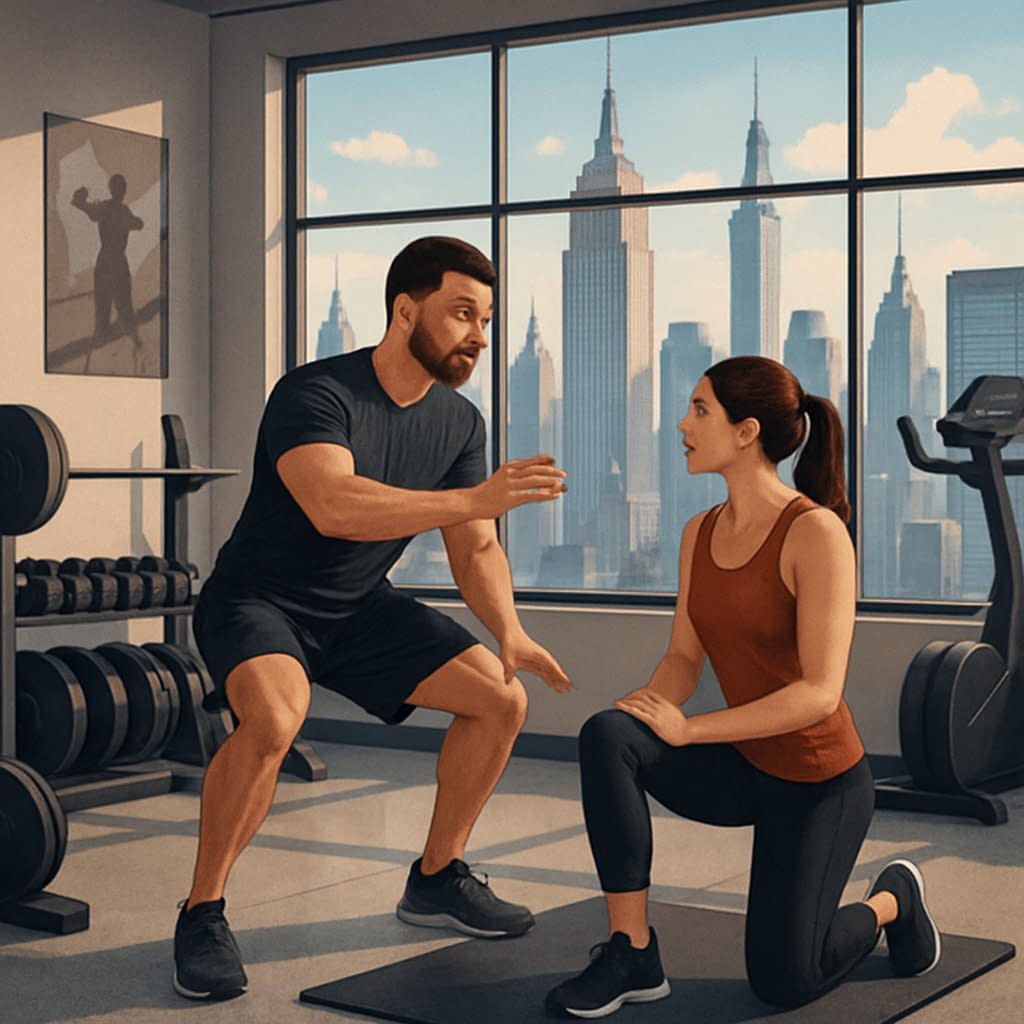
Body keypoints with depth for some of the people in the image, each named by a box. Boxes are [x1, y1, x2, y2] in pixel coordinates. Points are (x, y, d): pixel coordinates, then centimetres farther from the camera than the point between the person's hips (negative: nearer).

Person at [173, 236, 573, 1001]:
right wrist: (471, 499, -48)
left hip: (358, 607, 7)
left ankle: (436, 879, 16)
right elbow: (333, 507, -43)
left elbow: (474, 547, -1)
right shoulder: (315, 394, -25)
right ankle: (202, 915, -17)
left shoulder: (459, 422, -2)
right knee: (274, 716, -37)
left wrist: (510, 631, -19)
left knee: (500, 699, -2)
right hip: (260, 600, -7)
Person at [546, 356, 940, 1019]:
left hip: (820, 784, -5)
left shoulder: (816, 531, -21)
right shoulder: (699, 535, 1)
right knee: (606, 735, -24)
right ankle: (633, 955, -16)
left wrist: (686, 728, -27)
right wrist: (650, 706, -16)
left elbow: (819, 692, -25)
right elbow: (684, 657, 7)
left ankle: (891, 900, 28)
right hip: (741, 768, 6)